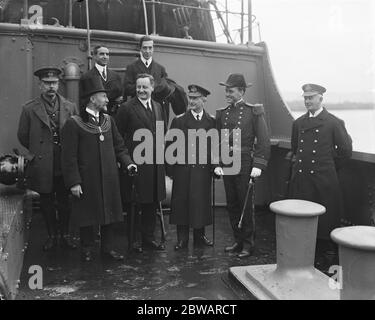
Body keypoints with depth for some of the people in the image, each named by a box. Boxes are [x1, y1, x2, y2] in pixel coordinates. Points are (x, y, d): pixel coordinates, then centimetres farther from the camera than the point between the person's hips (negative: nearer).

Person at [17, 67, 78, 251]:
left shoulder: (70, 108, 2)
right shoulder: (29, 109, -2)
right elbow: (23, 136, 5)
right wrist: (38, 151, 8)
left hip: (66, 165, 1)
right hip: (43, 166, -1)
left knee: (64, 202, 11)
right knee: (47, 203, 11)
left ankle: (65, 235, 26)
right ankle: (52, 236, 26)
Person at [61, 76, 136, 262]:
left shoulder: (108, 120, 9)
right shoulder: (73, 124, -9)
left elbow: (118, 146, 15)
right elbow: (69, 156, -10)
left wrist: (127, 162, -2)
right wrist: (73, 182, -14)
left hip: (109, 180, 5)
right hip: (87, 181, -5)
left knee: (110, 213, 12)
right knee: (87, 216, 7)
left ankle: (107, 247, 27)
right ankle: (87, 249, 25)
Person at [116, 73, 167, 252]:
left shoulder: (158, 107, 12)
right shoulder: (127, 108, -7)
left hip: (155, 164, 6)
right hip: (135, 163, -6)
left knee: (152, 204, 13)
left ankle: (148, 238, 26)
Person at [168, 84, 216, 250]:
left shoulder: (212, 121, 8)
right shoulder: (179, 120, 4)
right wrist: (172, 168, -3)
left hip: (204, 169, 1)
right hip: (183, 169, -1)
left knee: (202, 201, 6)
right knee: (181, 202, 2)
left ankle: (200, 236, 22)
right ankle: (182, 239, 14)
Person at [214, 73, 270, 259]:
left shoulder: (253, 112, -3)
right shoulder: (222, 114, 11)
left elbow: (264, 141, -6)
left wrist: (258, 165, -14)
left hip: (245, 164, -5)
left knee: (246, 205, 1)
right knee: (232, 205, 11)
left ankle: (248, 245, 14)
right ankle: (238, 241, 25)